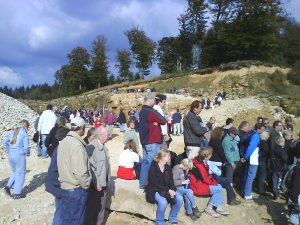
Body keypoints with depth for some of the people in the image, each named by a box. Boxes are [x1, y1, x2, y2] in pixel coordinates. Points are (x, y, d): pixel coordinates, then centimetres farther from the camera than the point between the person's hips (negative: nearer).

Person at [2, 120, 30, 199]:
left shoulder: (12, 132, 8)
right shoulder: (24, 134, -12)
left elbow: (4, 143, 8)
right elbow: (26, 147, -17)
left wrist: (9, 151, 13)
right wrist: (25, 152, 3)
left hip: (11, 155, 6)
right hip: (20, 155, -6)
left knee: (15, 172, 26)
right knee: (20, 174, 8)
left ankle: (8, 186, 12)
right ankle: (16, 193, 13)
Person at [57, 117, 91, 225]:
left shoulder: (63, 142, 4)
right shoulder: (77, 145, -23)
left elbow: (64, 165, 8)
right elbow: (80, 171, -25)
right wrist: (86, 184, -11)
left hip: (65, 187, 8)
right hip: (76, 189, -8)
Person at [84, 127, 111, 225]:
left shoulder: (103, 147, 7)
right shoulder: (91, 147, -20)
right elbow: (90, 167, -22)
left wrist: (107, 179, 10)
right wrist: (96, 183, -20)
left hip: (104, 183, 8)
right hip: (96, 184, -8)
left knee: (101, 207, 20)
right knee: (92, 207, 8)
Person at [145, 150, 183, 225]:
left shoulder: (168, 168, 5)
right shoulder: (153, 168, -14)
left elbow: (171, 182, 3)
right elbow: (155, 184, -19)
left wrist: (172, 190, -19)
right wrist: (168, 190, -26)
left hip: (167, 189, 6)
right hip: (155, 190, -6)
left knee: (179, 198, -17)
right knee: (163, 202, -34)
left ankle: (172, 218, 6)